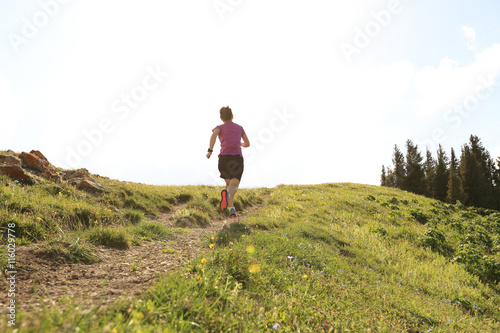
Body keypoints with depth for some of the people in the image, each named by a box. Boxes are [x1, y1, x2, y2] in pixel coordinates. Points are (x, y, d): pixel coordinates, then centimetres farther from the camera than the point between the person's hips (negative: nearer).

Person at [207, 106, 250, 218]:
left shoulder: (220, 127, 13)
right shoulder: (239, 128, 21)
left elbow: (214, 134, -12)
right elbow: (247, 144, 29)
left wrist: (210, 150, -9)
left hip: (224, 158, 1)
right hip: (238, 159, -1)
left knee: (228, 183, 23)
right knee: (234, 186, -14)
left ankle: (232, 209, 9)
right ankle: (227, 194, -51)